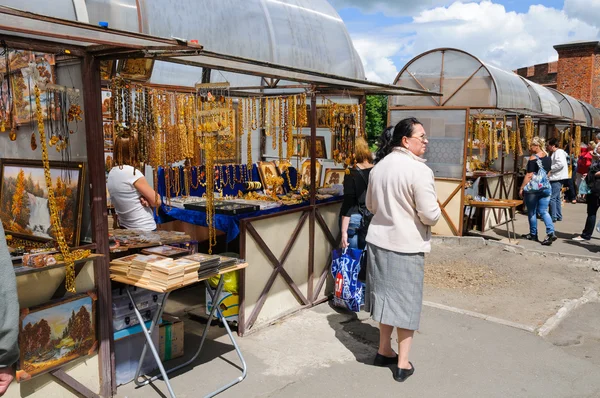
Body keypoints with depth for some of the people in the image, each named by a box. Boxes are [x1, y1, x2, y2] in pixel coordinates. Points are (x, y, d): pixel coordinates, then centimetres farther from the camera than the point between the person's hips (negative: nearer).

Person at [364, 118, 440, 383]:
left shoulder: (379, 166, 5)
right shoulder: (419, 170, -18)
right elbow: (430, 215, -18)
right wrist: (434, 212, 4)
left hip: (379, 240, 6)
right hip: (407, 245, -6)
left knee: (387, 296, 18)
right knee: (407, 302, 6)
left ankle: (384, 351, 32)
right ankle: (402, 363, 17)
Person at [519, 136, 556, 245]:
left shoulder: (533, 158, -14)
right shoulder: (548, 157, 8)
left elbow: (529, 175, -17)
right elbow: (548, 172, 17)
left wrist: (522, 188, -13)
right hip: (546, 187, 6)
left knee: (532, 212, 8)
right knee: (543, 211, 9)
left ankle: (533, 234, 17)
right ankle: (551, 233, -7)